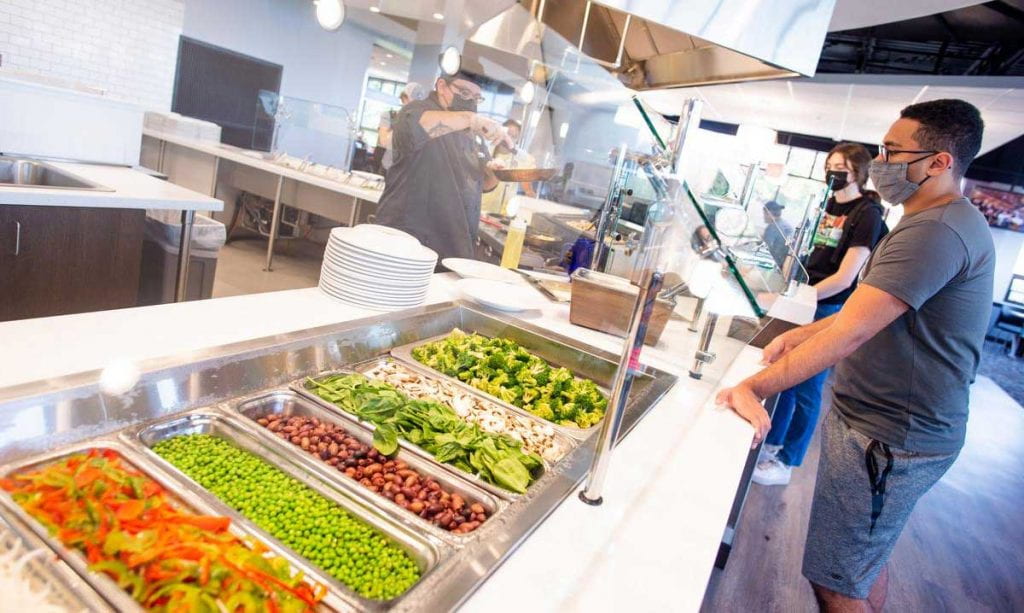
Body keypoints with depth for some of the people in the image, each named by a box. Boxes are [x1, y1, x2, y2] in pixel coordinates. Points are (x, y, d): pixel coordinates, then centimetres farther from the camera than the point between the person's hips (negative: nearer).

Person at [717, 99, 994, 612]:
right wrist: (799, 335, 7)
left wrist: (755, 387, -27)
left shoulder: (936, 231, -23)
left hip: (890, 442, -11)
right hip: (893, 429, 11)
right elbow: (871, 310, 19)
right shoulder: (947, 223, 14)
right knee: (867, 559, 25)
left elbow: (850, 333, -29)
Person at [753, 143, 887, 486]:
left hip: (830, 310, -7)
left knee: (806, 388, 1)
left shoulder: (867, 213, -11)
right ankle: (771, 443, 30)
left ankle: (786, 464, 15)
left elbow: (844, 278, -18)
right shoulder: (830, 205, 11)